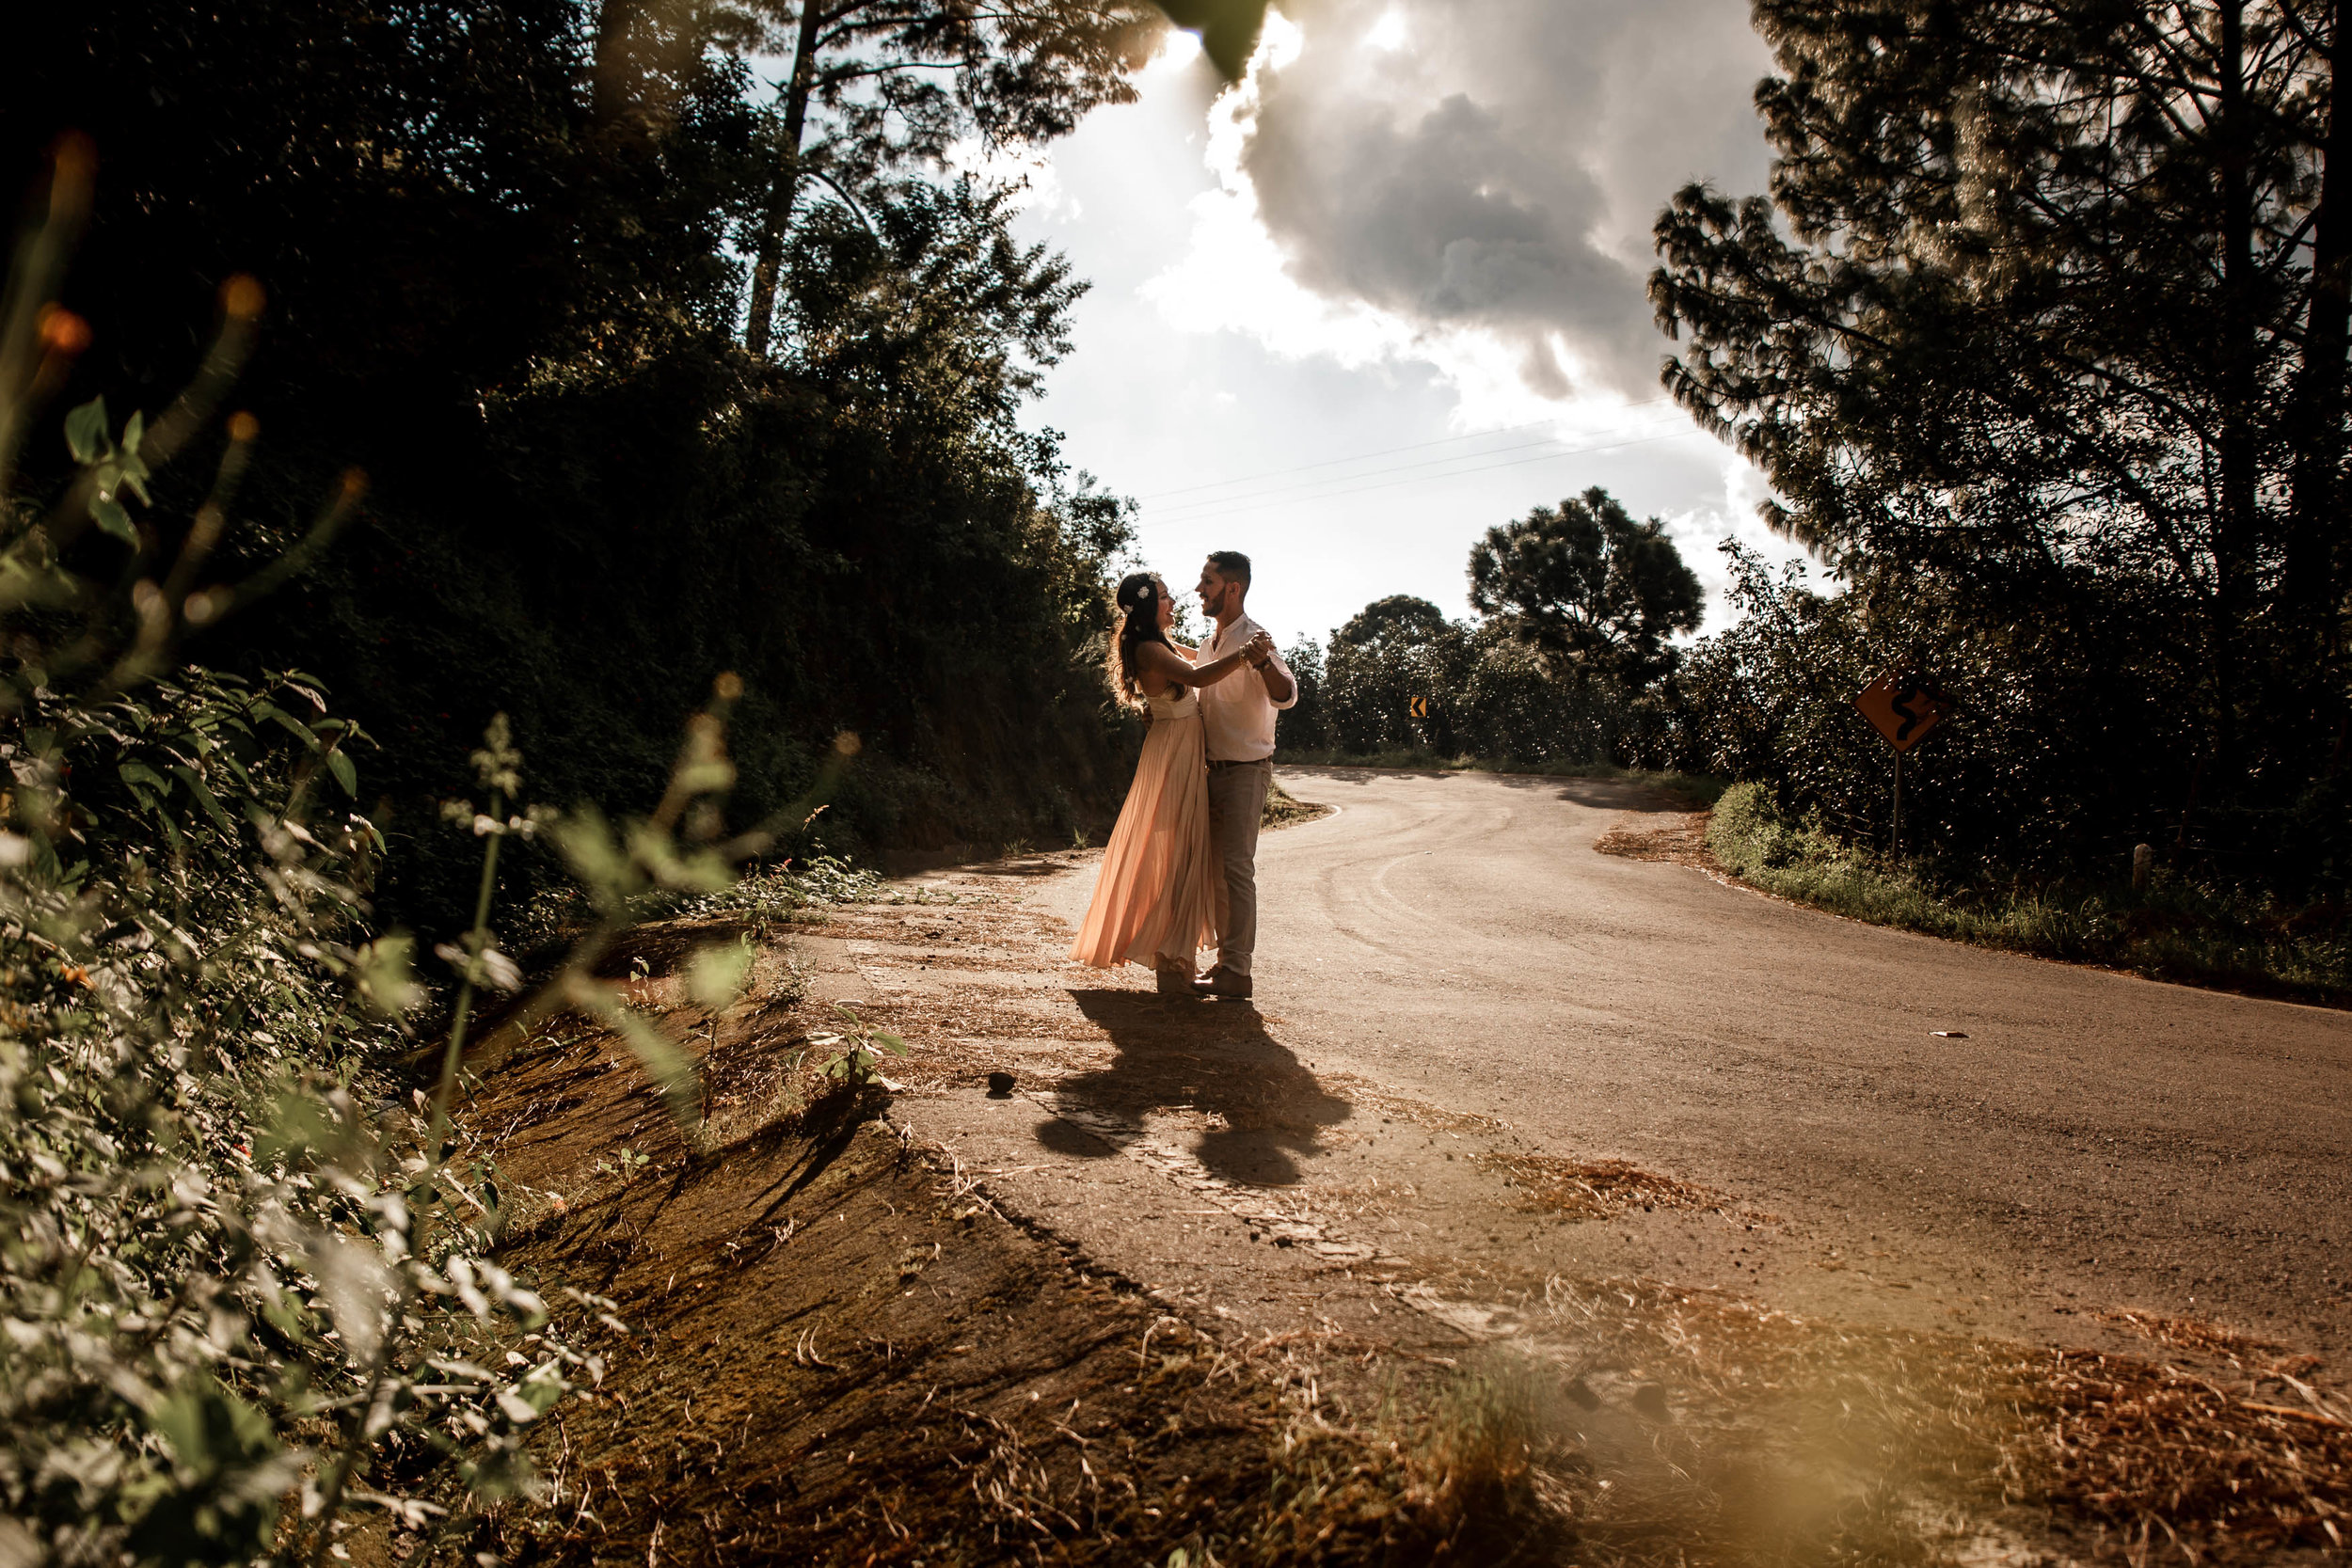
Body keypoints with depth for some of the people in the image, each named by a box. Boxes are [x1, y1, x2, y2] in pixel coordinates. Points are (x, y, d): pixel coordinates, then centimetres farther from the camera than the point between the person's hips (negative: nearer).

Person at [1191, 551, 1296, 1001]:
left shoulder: (1253, 639, -15)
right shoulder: (1209, 644, 13)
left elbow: (1286, 695, -31)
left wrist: (1263, 662, -50)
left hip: (1246, 771, -9)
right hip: (1214, 770, 9)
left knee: (1237, 868, -9)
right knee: (1217, 868, 13)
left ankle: (1237, 973, -6)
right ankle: (1226, 961, 21)